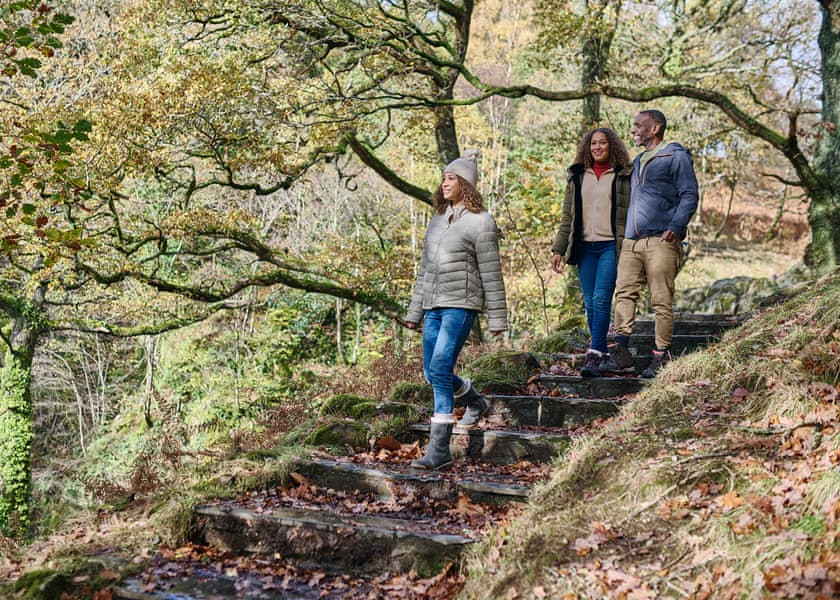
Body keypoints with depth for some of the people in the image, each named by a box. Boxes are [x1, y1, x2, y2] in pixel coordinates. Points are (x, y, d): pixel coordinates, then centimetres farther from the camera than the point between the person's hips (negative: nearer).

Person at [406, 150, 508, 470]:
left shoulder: (480, 222, -4)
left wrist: (496, 318, -6)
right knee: (432, 373, 11)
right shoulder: (438, 221, 16)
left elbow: (491, 273, -6)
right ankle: (476, 403, 40)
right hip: (434, 305, 8)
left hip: (460, 304, -7)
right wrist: (414, 312, 19)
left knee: (440, 369, -17)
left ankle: (439, 450, -15)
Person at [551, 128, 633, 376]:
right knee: (590, 303, 5)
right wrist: (558, 249, 10)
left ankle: (594, 355, -16)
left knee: (601, 299, -14)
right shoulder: (577, 176, 14)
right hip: (585, 247, 4)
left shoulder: (624, 176, 4)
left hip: (612, 246, -4)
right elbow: (568, 216, 16)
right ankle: (600, 351, 15)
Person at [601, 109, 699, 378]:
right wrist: (624, 234, 21)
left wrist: (675, 227, -18)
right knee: (624, 293, -3)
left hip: (661, 241, -7)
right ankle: (621, 354, -4)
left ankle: (661, 358, 0)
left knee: (661, 301, -5)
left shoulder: (676, 157, 1)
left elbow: (689, 196, -6)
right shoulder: (638, 162, 25)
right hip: (631, 242, 7)